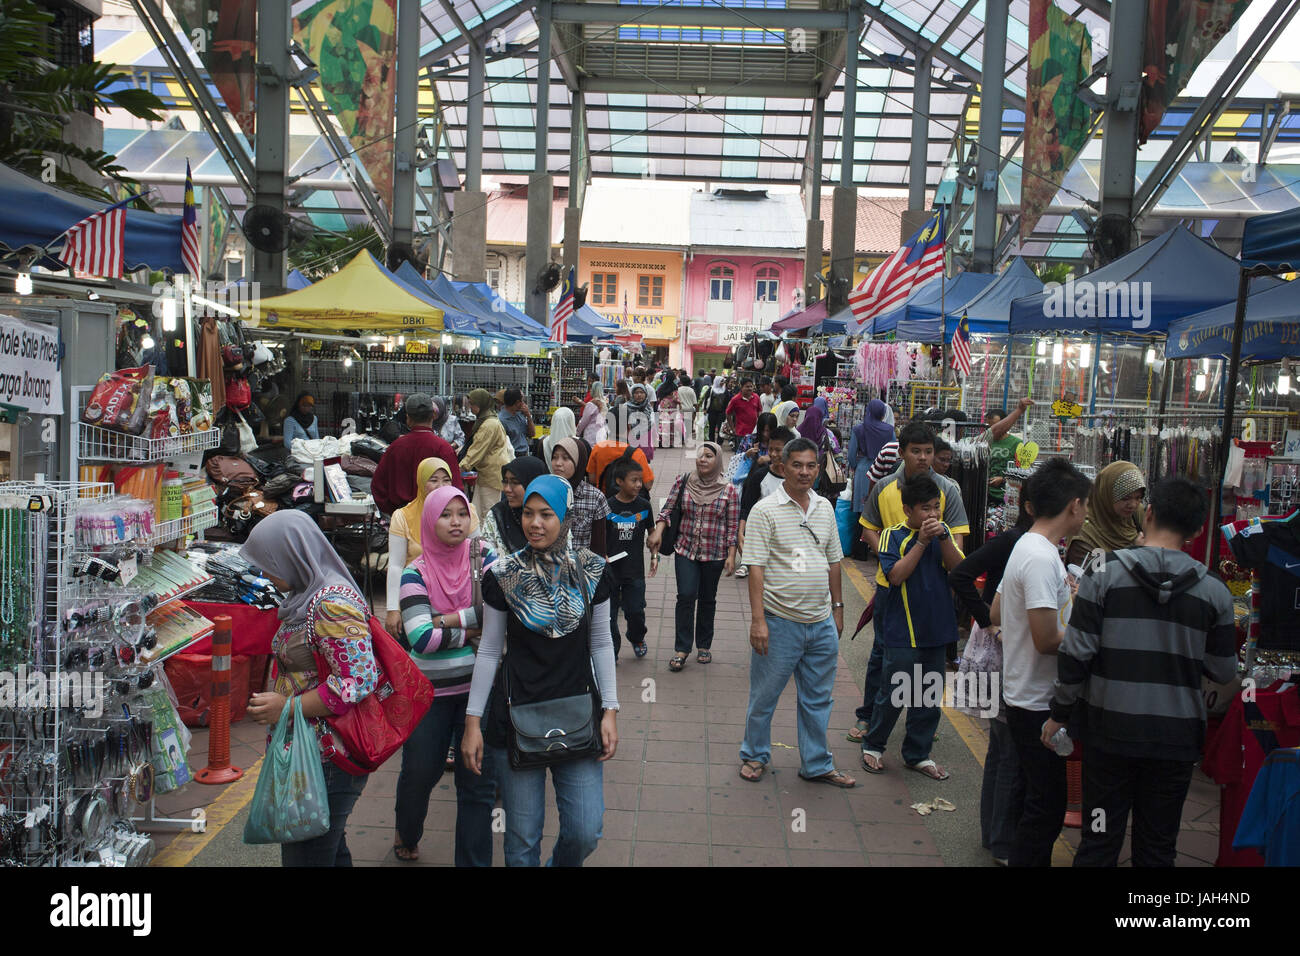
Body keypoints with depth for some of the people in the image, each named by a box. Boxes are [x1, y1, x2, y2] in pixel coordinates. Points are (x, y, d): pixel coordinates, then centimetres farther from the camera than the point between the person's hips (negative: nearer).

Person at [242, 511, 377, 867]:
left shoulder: (334, 604, -19)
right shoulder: (307, 597, 15)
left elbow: (359, 681, -24)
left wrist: (287, 708, -18)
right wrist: (274, 700, 15)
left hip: (325, 763, -10)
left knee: (305, 856, -4)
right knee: (330, 850, 20)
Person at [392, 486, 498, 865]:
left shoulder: (485, 559, -2)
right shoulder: (416, 574, -7)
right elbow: (421, 639, -17)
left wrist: (448, 620, -17)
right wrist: (471, 630, -12)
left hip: (479, 687, 0)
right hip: (430, 691, 0)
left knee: (478, 782, 5)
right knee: (419, 772, 17)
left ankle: (474, 860, 20)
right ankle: (406, 835, 48)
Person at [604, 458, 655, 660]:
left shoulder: (644, 506, -1)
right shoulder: (607, 507, -8)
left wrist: (654, 556, 4)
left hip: (635, 570, 1)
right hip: (610, 569, -1)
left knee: (636, 611, 5)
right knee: (609, 613, 6)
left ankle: (637, 638, 35)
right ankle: (612, 650, 22)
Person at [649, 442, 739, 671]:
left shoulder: (728, 490, -3)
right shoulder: (683, 482, 0)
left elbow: (733, 526, -1)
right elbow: (668, 509, 3)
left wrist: (731, 556, -5)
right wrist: (658, 531, -14)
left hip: (714, 555, 0)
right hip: (685, 551, 0)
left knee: (707, 599, 10)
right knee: (686, 596, -10)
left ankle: (704, 646, 25)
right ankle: (681, 649, -2)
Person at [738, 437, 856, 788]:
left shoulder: (825, 508, 9)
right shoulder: (766, 510, -9)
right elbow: (756, 568, -13)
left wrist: (837, 607, 16)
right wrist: (758, 619, -17)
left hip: (822, 623, 5)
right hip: (779, 623, -5)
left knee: (818, 699, 14)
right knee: (764, 696, 8)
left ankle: (817, 764, 27)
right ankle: (755, 756, 28)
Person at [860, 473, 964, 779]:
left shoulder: (943, 532, 4)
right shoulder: (893, 536, -8)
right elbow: (896, 574, -19)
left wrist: (943, 537, -19)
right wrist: (922, 541, -22)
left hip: (935, 627, 5)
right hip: (902, 630, -5)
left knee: (929, 696, 12)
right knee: (893, 693, 3)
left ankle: (918, 754, 27)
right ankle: (873, 745, 24)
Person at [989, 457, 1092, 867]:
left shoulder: (1024, 547, 9)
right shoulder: (1042, 559, -22)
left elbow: (996, 614, 17)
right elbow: (1047, 641, -25)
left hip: (1023, 696, 10)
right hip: (1038, 703, -10)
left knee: (1039, 799, 21)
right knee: (1046, 806, -1)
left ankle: (1033, 858, 33)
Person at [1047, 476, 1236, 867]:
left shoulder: (1103, 573, -9)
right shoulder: (1213, 590, -3)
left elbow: (1075, 653, -11)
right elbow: (1223, 671, 4)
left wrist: (1060, 712, 1)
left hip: (1111, 732, -1)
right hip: (1176, 737, 2)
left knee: (1099, 843, 9)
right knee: (1158, 848, 14)